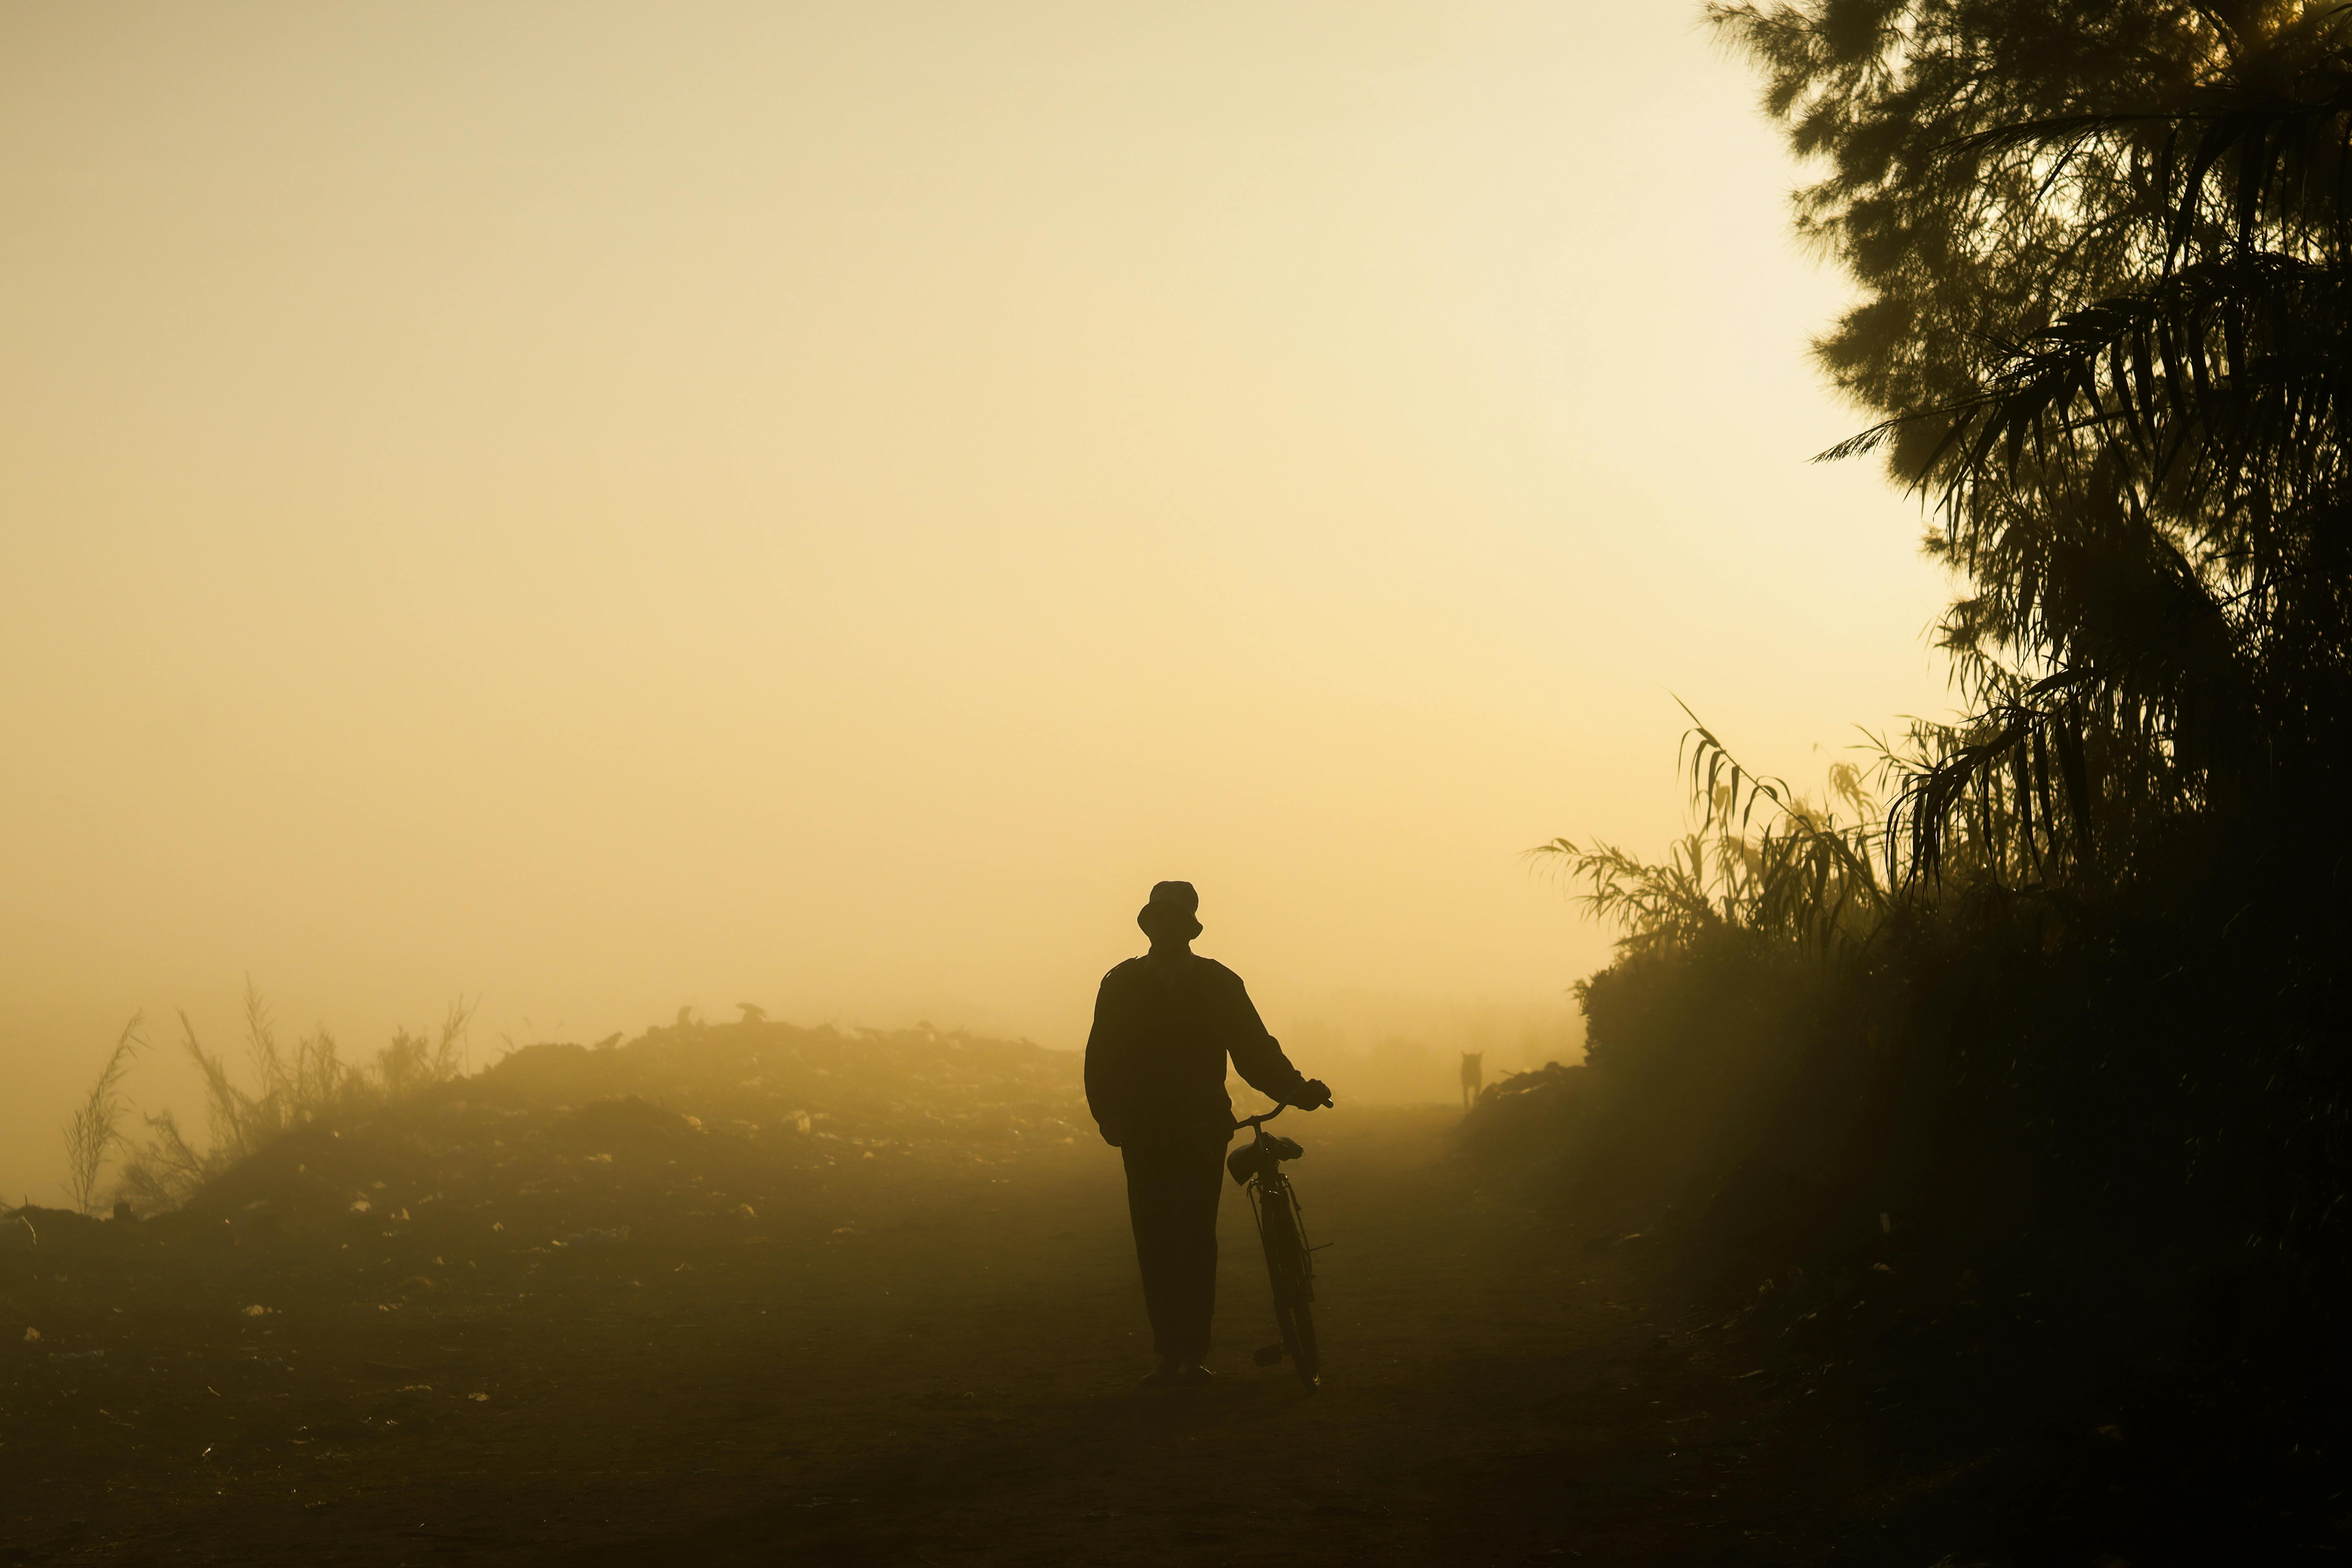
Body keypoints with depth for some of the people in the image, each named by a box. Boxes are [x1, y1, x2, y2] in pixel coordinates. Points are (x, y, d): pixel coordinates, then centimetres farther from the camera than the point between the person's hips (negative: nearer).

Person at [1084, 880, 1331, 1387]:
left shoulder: (1219, 984, 6)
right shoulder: (1122, 985, 7)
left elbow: (1253, 1048, 7)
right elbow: (1102, 1060, 3)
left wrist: (1295, 1089, -6)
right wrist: (1110, 1116, -11)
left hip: (1203, 1132, -1)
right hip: (1144, 1135, 1)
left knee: (1194, 1241, -7)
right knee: (1154, 1244, -1)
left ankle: (1192, 1353, -3)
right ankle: (1168, 1354, 4)